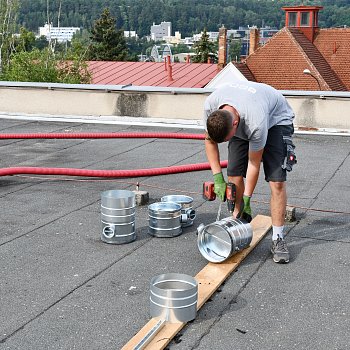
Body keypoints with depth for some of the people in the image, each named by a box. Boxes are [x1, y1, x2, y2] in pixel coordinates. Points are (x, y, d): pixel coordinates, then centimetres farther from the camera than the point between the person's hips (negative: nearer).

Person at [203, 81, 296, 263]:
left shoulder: (256, 123, -43)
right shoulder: (210, 105, -30)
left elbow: (254, 162, -26)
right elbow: (209, 140, -10)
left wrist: (246, 199, -17)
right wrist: (218, 179, -15)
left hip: (276, 118, -5)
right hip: (241, 119, 5)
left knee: (277, 181, -16)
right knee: (234, 175, -8)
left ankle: (278, 239, -7)